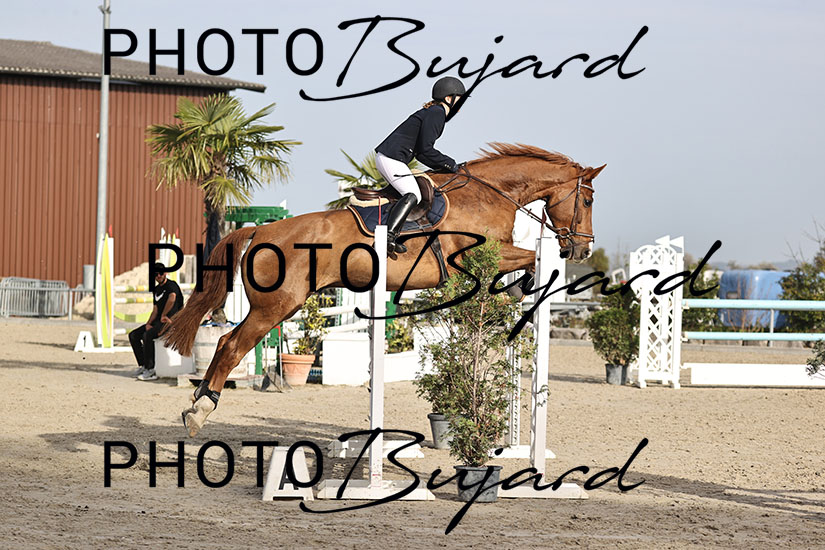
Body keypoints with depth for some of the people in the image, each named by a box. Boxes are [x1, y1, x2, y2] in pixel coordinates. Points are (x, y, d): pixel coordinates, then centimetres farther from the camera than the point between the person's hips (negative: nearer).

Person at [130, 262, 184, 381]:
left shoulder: (171, 285, -9)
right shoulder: (156, 289, 19)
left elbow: (172, 299, -32)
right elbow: (155, 310, 17)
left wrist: (163, 315, -22)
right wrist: (148, 323, 0)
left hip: (171, 322, -9)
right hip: (158, 322, 9)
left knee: (147, 335, -31)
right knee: (133, 335, 1)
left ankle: (150, 370, -27)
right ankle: (142, 366, -1)